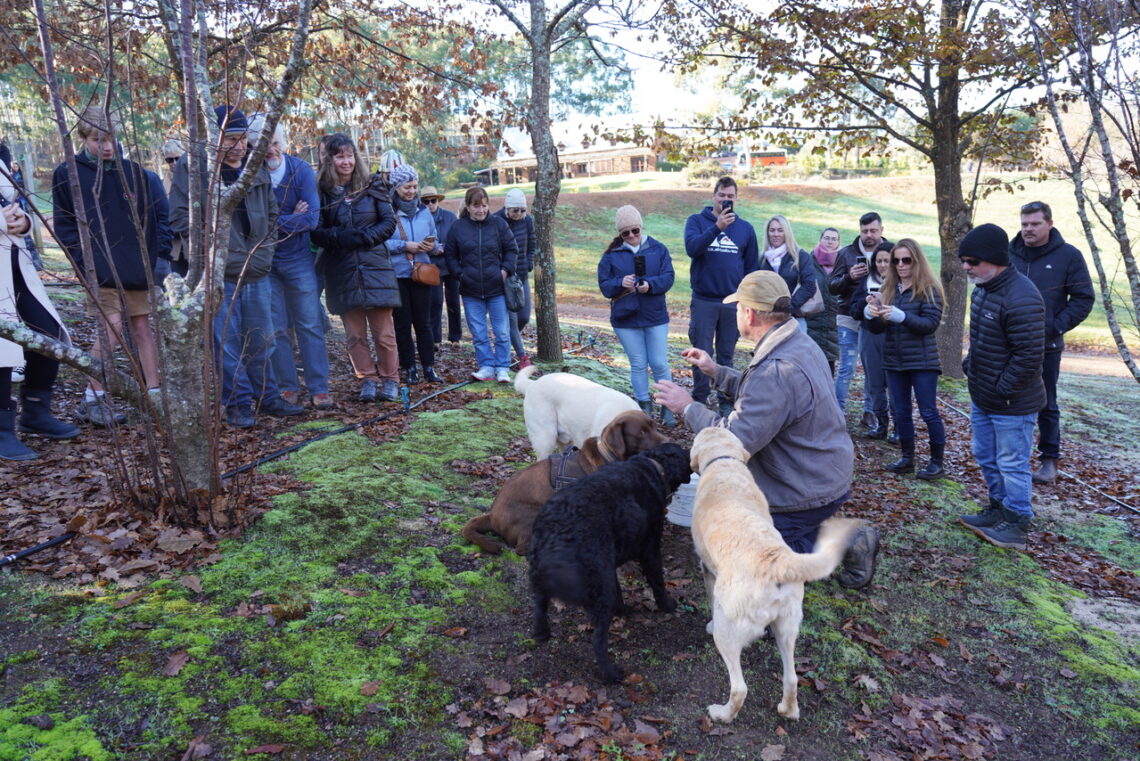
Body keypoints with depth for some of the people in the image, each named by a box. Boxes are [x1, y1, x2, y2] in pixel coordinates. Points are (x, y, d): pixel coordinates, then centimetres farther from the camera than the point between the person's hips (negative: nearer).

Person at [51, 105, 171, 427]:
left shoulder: (134, 172, 8)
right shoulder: (67, 175, 1)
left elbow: (159, 215, 11)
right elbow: (63, 224, 2)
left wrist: (160, 253, 2)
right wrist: (84, 260, -8)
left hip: (137, 267, 3)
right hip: (101, 268, -3)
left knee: (142, 328, 6)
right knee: (111, 327, -12)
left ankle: (154, 395, 12)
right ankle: (92, 400, 2)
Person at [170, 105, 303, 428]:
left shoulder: (257, 168, 12)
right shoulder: (192, 166, -5)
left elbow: (271, 213, 22)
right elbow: (181, 216, -6)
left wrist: (266, 245, 11)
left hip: (257, 271, 5)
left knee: (261, 339, 14)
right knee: (227, 342, 1)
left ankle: (266, 397, 27)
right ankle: (238, 404, 12)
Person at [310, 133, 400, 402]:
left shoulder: (371, 187, 6)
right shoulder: (321, 191, 4)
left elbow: (389, 222, 4)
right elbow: (315, 232, 1)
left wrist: (364, 237, -10)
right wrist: (340, 237, -15)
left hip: (375, 268, 0)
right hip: (341, 272, 0)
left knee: (384, 332, 0)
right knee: (354, 333, 4)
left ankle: (390, 380, 13)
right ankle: (367, 380, 15)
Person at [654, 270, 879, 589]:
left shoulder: (777, 370, -31)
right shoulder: (801, 343, 2)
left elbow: (736, 439, -31)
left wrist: (688, 407, -19)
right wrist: (716, 372, 14)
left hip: (807, 492, -10)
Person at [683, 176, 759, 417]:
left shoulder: (745, 228, 7)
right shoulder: (697, 221, 1)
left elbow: (752, 267, 10)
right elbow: (692, 247, -19)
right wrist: (717, 227, -29)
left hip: (733, 303, 2)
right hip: (704, 301, -2)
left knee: (727, 355, 10)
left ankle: (726, 402, 19)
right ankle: (699, 401, 12)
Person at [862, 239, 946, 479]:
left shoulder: (929, 289, -7)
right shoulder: (889, 288, 7)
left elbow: (931, 324, -17)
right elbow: (876, 328, 6)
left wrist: (900, 315, -29)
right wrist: (871, 313, -16)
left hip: (922, 361, -5)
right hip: (894, 361, 5)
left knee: (928, 412, 1)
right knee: (900, 411, 11)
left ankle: (937, 462, 12)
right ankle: (907, 458, 23)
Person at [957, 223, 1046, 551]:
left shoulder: (1021, 299, -26)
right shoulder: (983, 288, 5)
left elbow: (1029, 357, -26)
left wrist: (1002, 390, -18)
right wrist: (969, 365, 11)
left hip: (1011, 404, -9)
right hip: (981, 397, 10)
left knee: (1011, 464, 4)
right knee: (986, 458, 21)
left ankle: (1016, 525, 20)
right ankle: (998, 509, 38)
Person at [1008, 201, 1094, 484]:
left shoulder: (1068, 256, -4)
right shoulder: (1008, 253, 0)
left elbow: (1083, 299, -2)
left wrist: (1056, 327, -11)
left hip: (1046, 346, -2)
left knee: (1046, 405, 8)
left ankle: (1050, 460, 18)